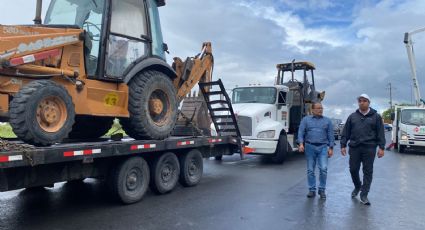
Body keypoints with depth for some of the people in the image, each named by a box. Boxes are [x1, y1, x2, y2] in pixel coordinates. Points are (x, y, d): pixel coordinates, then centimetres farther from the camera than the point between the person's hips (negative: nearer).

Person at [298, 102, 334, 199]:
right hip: (310, 147, 0)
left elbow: (330, 135, 8)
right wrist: (301, 144, -13)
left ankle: (322, 190, 7)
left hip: (323, 147, 0)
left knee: (323, 169, -9)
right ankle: (312, 190, 16)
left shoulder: (327, 121, 11)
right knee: (310, 170, 5)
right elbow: (301, 132, 1)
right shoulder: (306, 120, 8)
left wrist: (331, 148, 1)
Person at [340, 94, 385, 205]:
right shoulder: (352, 116, 10)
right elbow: (346, 132, 10)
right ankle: (357, 187, 33)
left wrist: (381, 147, -4)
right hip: (354, 147, 2)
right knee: (353, 169, 5)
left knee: (368, 171, 1)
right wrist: (343, 145, 4)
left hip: (369, 148, -2)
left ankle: (364, 195, 9)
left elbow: (380, 133, 3)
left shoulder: (375, 116, 5)